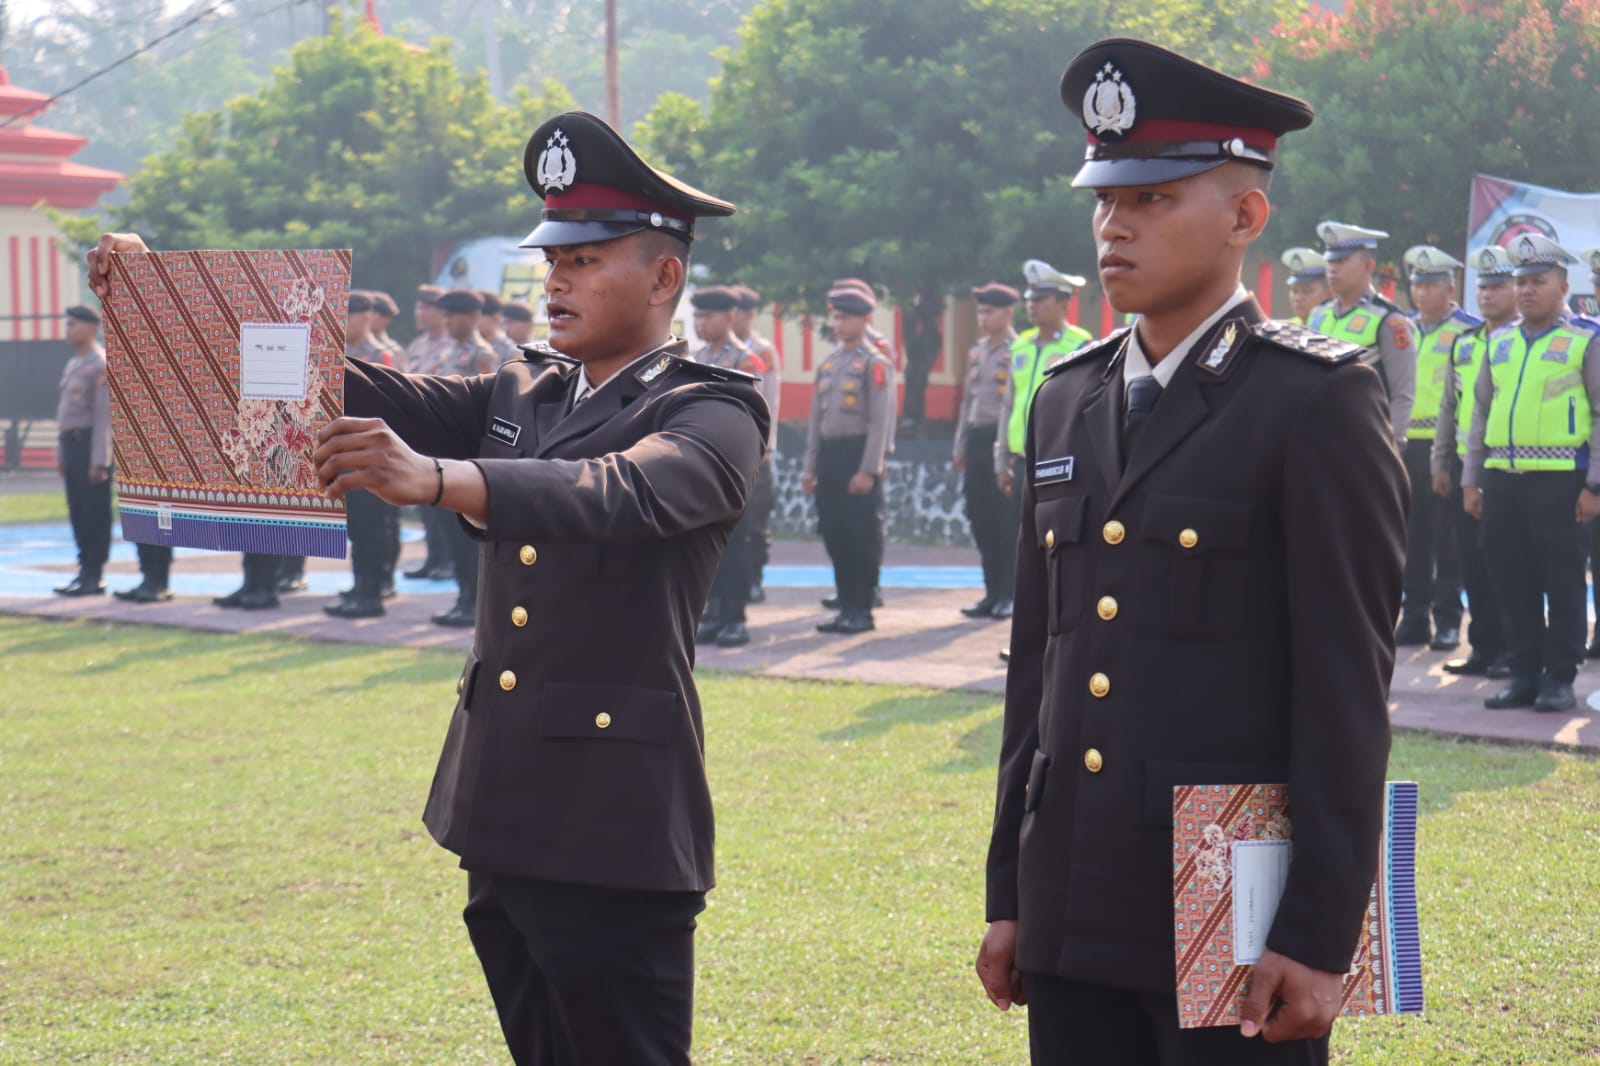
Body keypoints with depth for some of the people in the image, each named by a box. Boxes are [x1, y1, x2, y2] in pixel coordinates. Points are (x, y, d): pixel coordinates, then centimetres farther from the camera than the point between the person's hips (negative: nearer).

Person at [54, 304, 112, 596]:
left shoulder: (101, 365, -11)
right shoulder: (72, 365, 17)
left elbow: (105, 413, -16)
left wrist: (99, 460, -19)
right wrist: (60, 454, 19)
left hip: (90, 444, -9)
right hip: (71, 443, 9)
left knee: (95, 512, -4)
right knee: (77, 512, 10)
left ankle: (94, 577, -2)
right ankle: (85, 571, 16)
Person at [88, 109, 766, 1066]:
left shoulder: (714, 415, -7)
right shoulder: (522, 397, 15)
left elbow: (619, 494, -28)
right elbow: (368, 395, 5)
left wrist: (433, 477, -44)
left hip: (615, 830, -7)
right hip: (503, 824, 8)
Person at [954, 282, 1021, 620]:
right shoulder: (976, 353, 17)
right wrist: (960, 446, 17)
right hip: (977, 441, 7)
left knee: (1008, 522, -4)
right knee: (981, 521, 7)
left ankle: (1011, 595, 1)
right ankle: (993, 593, 13)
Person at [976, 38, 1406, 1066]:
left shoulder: (1319, 401, -7)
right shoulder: (1069, 401, 13)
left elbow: (1348, 684, -11)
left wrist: (1319, 939, -14)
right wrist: (1010, 895, 14)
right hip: (1077, 921, 6)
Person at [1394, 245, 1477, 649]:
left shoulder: (1468, 332, -3)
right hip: (1407, 445, 5)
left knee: (1447, 536, -2)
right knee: (1413, 537, 7)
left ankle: (1448, 620, 3)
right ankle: (1414, 618, 13)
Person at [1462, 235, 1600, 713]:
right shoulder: (1499, 342, 14)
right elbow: (1481, 413, 17)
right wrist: (1471, 479, 12)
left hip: (1560, 479, -5)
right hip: (1502, 479, 5)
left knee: (1562, 583, 0)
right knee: (1512, 583, 7)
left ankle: (1560, 679, 7)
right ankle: (1524, 675, 15)